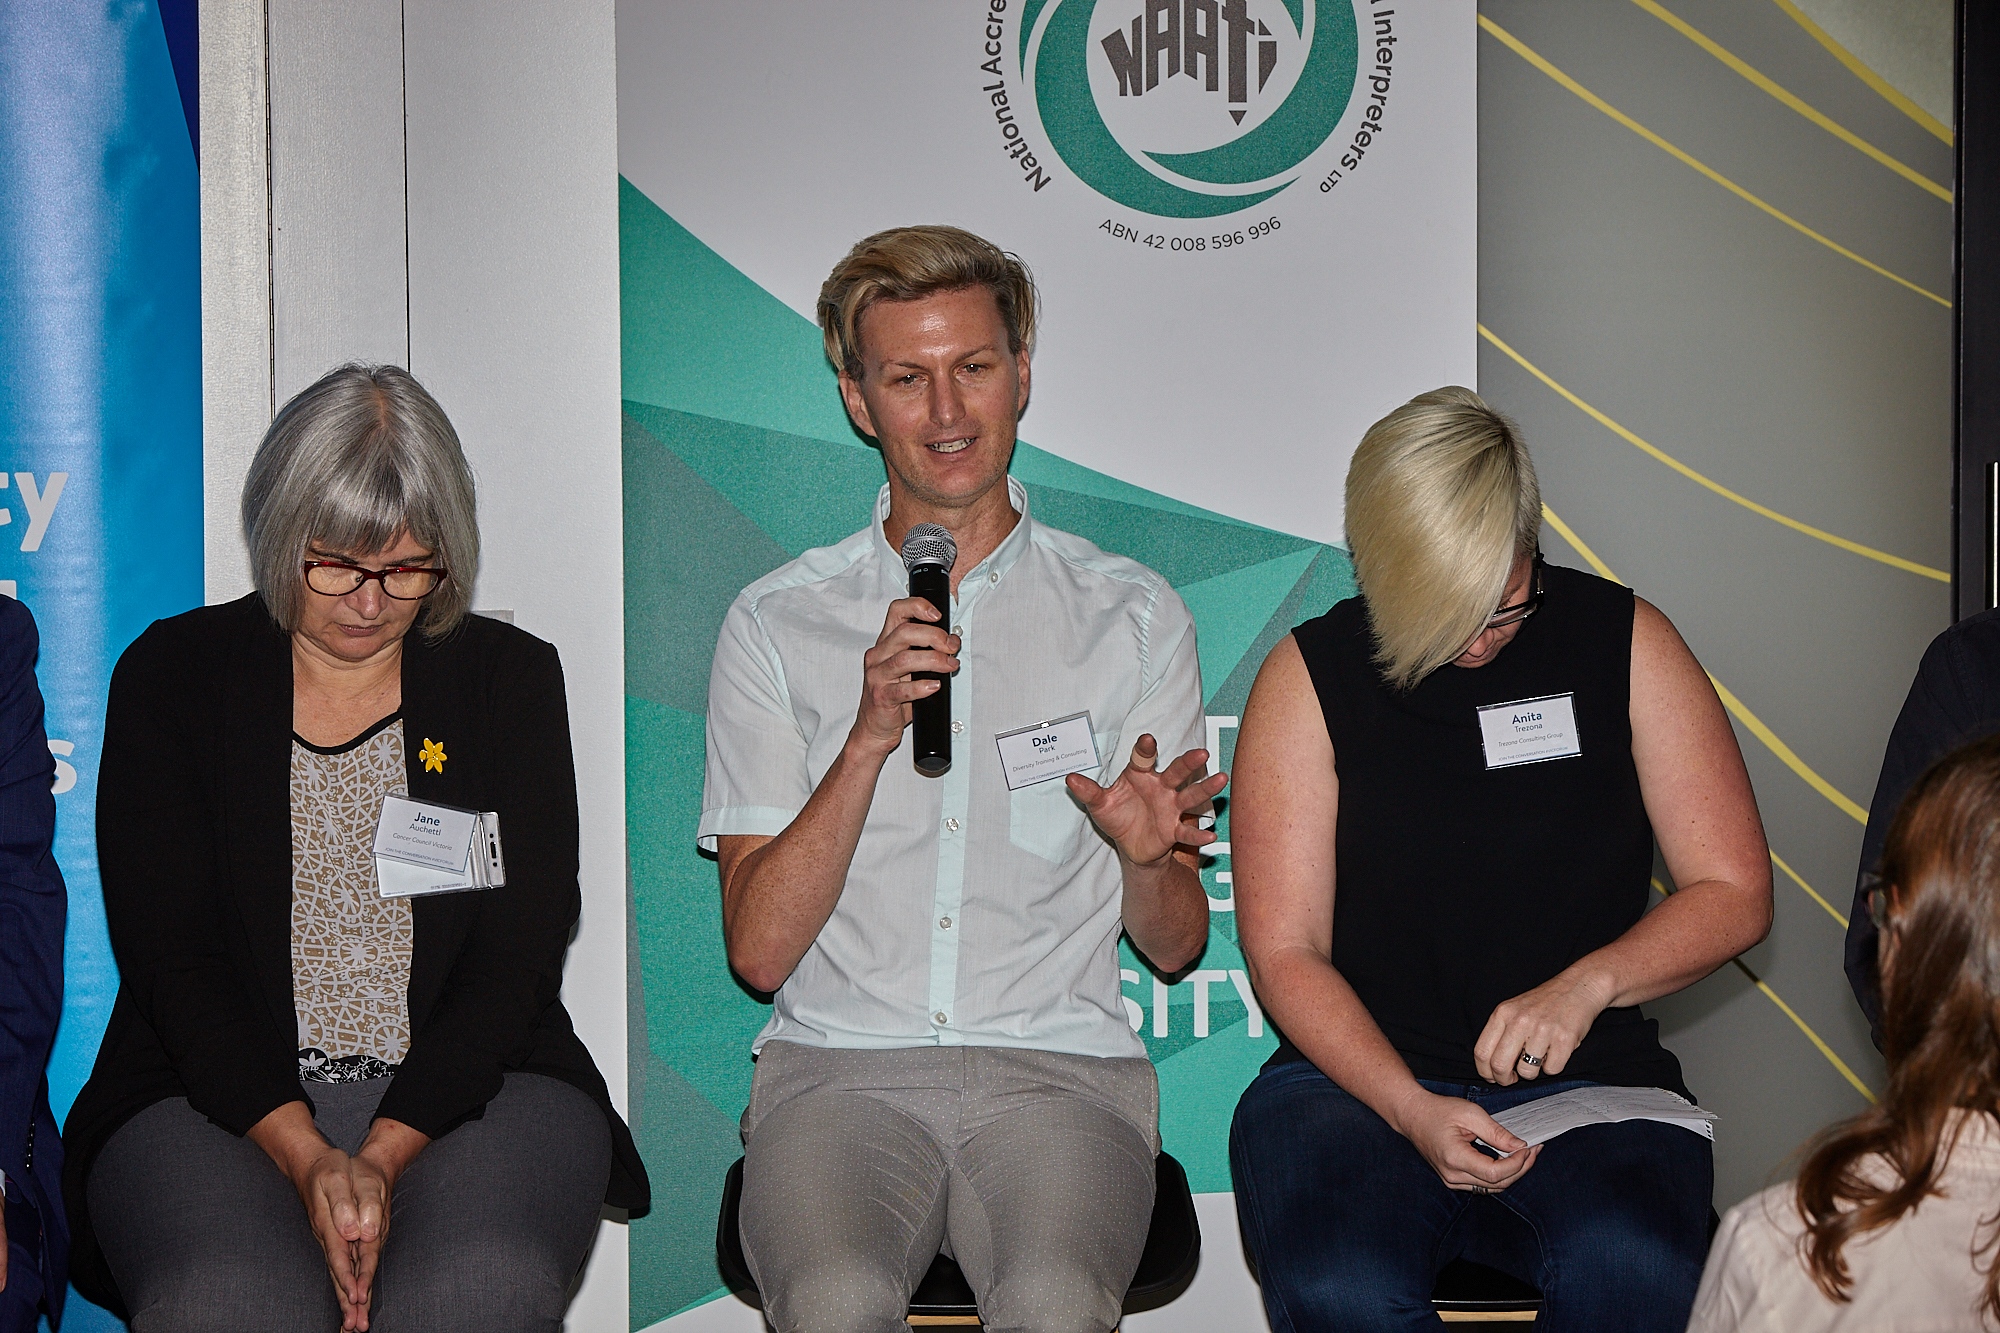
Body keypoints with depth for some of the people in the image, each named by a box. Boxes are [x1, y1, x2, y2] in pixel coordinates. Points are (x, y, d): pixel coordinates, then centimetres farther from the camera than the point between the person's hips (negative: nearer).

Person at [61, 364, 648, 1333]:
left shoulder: (511, 678, 9)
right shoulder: (171, 674, 7)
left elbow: (516, 954, 0)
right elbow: (169, 954, -1)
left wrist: (383, 1155, -13)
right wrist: (304, 1156, -15)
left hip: (467, 1092, 1)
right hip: (219, 1098, 0)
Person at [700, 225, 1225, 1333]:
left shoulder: (1134, 617, 9)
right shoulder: (776, 625, 7)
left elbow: (1174, 948, 12)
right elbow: (758, 950, 0)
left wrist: (1149, 856, -12)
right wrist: (867, 740, -12)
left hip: (1058, 1067, 0)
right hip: (839, 1066, 0)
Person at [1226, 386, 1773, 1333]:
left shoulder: (1625, 643, 4)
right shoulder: (1309, 677, 1)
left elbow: (1735, 892, 5)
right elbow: (1283, 950, -1)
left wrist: (1586, 985, -13)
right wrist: (1410, 1111, -17)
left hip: (1588, 1085, 1)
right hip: (1361, 1078, 0)